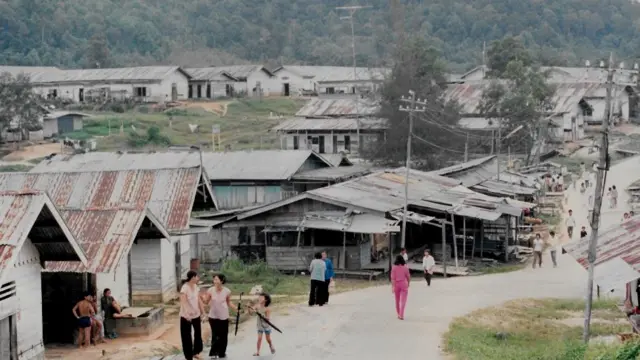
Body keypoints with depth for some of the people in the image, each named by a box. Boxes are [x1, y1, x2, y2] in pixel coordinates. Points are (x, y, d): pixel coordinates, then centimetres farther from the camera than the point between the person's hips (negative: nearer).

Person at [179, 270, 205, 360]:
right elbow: (183, 302, -29)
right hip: (186, 316, -7)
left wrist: (202, 311, 6)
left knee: (198, 333, 15)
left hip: (196, 315, 7)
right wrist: (187, 314, -40)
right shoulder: (185, 288, -21)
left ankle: (196, 352, 32)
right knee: (187, 336, 4)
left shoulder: (196, 287, 3)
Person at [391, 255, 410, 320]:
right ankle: (401, 315, -15)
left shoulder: (394, 267, -5)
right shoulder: (405, 267, -4)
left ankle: (399, 314, 27)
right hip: (404, 284, -1)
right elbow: (408, 276, 1)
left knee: (397, 300, 16)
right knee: (403, 300, -4)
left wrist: (392, 286, -9)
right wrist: (408, 283, 18)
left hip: (396, 284, 1)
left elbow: (392, 277, -10)